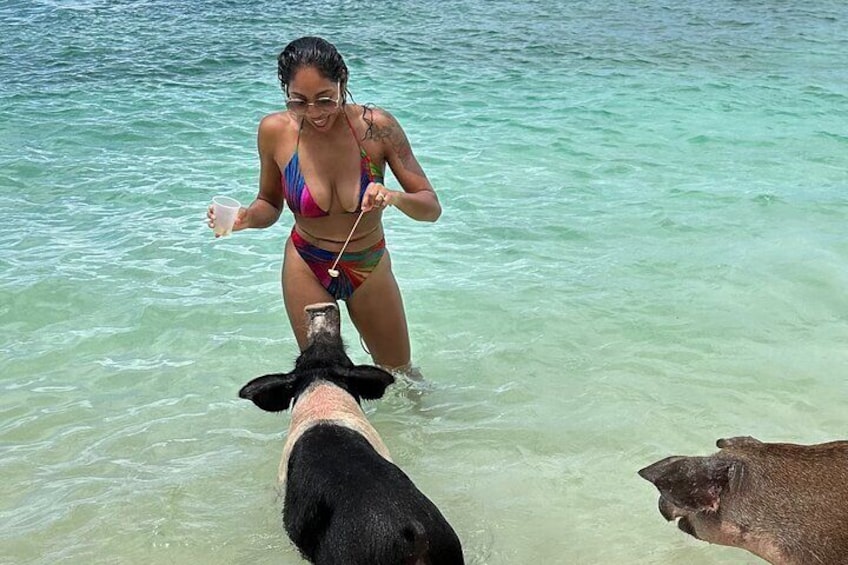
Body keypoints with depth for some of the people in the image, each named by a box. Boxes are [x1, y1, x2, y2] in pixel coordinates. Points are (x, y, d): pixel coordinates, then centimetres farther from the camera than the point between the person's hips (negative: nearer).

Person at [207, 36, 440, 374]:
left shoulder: (376, 126, -22)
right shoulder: (275, 131, -18)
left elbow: (432, 208, -17)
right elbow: (270, 205, -2)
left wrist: (395, 198, -38)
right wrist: (247, 218, -24)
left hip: (370, 267, 1)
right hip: (307, 267, 0)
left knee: (399, 373, 19)